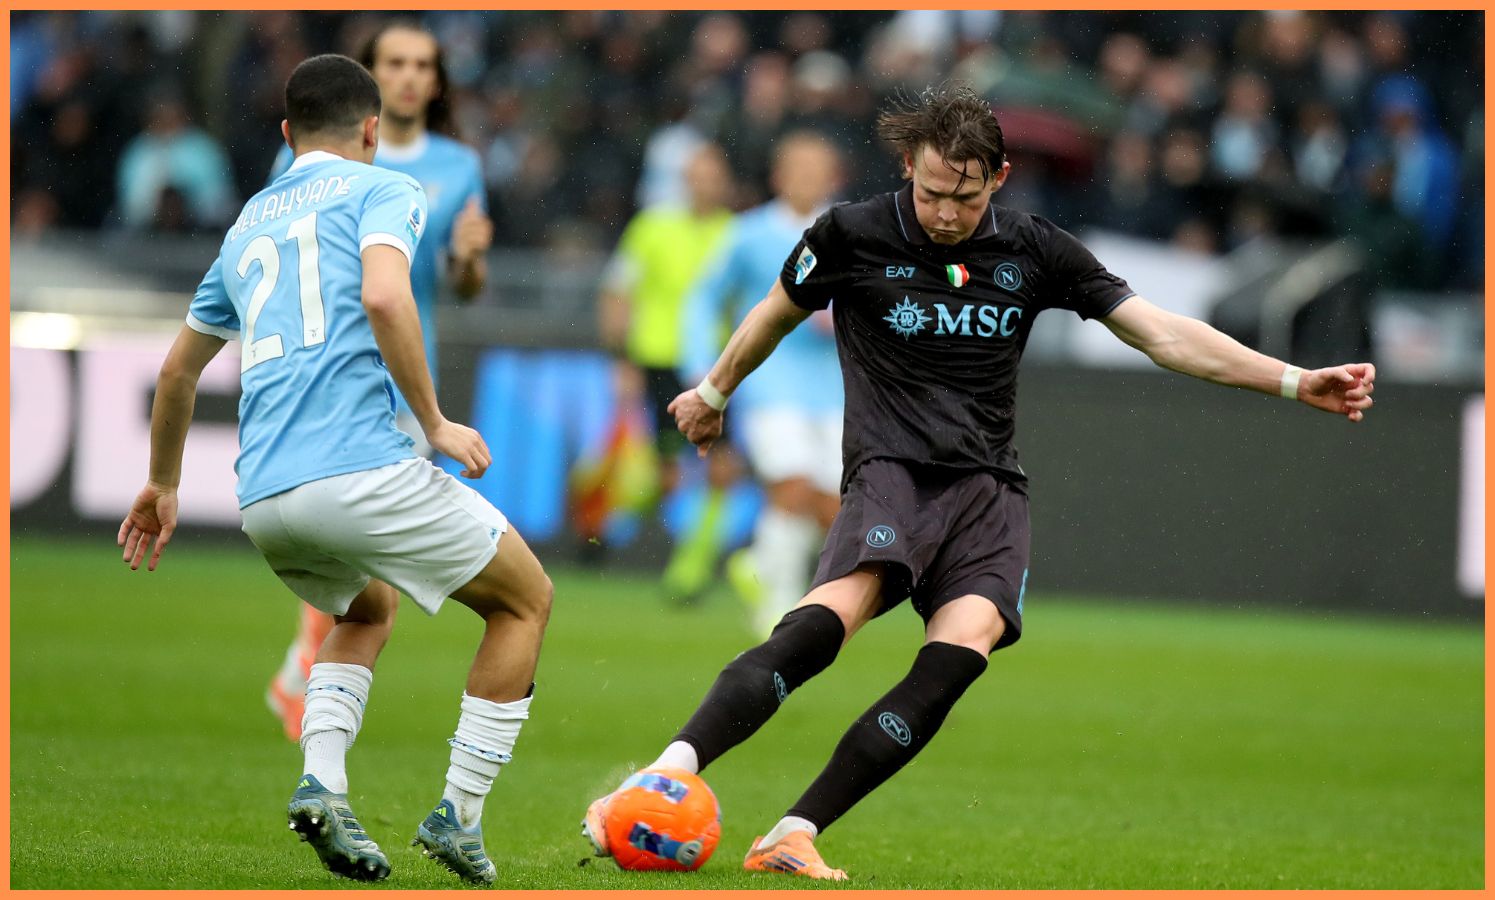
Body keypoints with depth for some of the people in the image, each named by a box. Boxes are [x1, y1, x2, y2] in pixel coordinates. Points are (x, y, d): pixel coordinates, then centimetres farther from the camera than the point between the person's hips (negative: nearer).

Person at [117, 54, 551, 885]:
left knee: (369, 611, 34)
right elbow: (383, 297, -15)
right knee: (527, 599, 14)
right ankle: (460, 814, 6)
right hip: (362, 467, -6)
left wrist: (163, 485, 46)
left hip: (263, 498, 7)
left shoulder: (249, 223, 25)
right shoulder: (382, 191, 6)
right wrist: (435, 423, -8)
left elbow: (179, 367, 34)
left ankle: (323, 783, 8)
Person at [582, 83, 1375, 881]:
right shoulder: (853, 236, 0)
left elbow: (1164, 334, 9)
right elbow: (779, 312, 21)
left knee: (958, 655, -27)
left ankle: (792, 836, -28)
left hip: (989, 489, 3)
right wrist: (714, 393, 34)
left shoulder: (1034, 252, 7)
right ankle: (666, 777, -45)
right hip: (892, 472, -3)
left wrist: (1295, 382, 3)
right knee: (822, 625, -33)